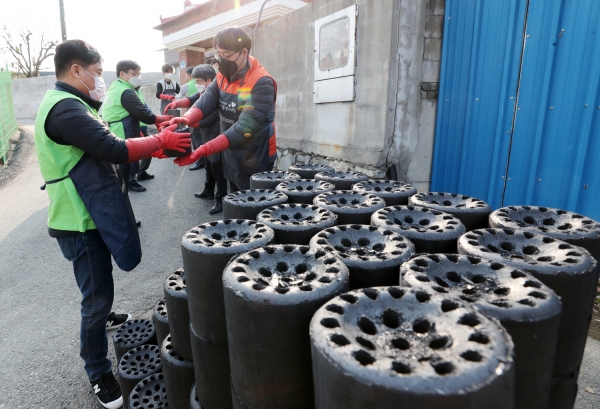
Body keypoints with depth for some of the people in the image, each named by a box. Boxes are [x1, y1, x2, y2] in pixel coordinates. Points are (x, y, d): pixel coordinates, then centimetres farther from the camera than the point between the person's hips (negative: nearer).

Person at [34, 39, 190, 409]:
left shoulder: (68, 105, 14)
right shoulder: (65, 109, -21)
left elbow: (101, 149, 13)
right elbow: (115, 150, -27)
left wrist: (154, 146, 5)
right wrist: (161, 140, -14)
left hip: (91, 213, 10)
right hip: (82, 221, -10)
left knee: (98, 290, 29)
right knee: (97, 295, 0)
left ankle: (102, 318, 54)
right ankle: (99, 373, 17)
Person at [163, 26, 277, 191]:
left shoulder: (262, 83, -22)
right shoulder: (222, 77, 3)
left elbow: (245, 126, -29)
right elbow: (205, 101, -10)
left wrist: (204, 150, -36)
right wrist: (186, 119, -33)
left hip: (256, 161, -7)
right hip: (231, 157, 7)